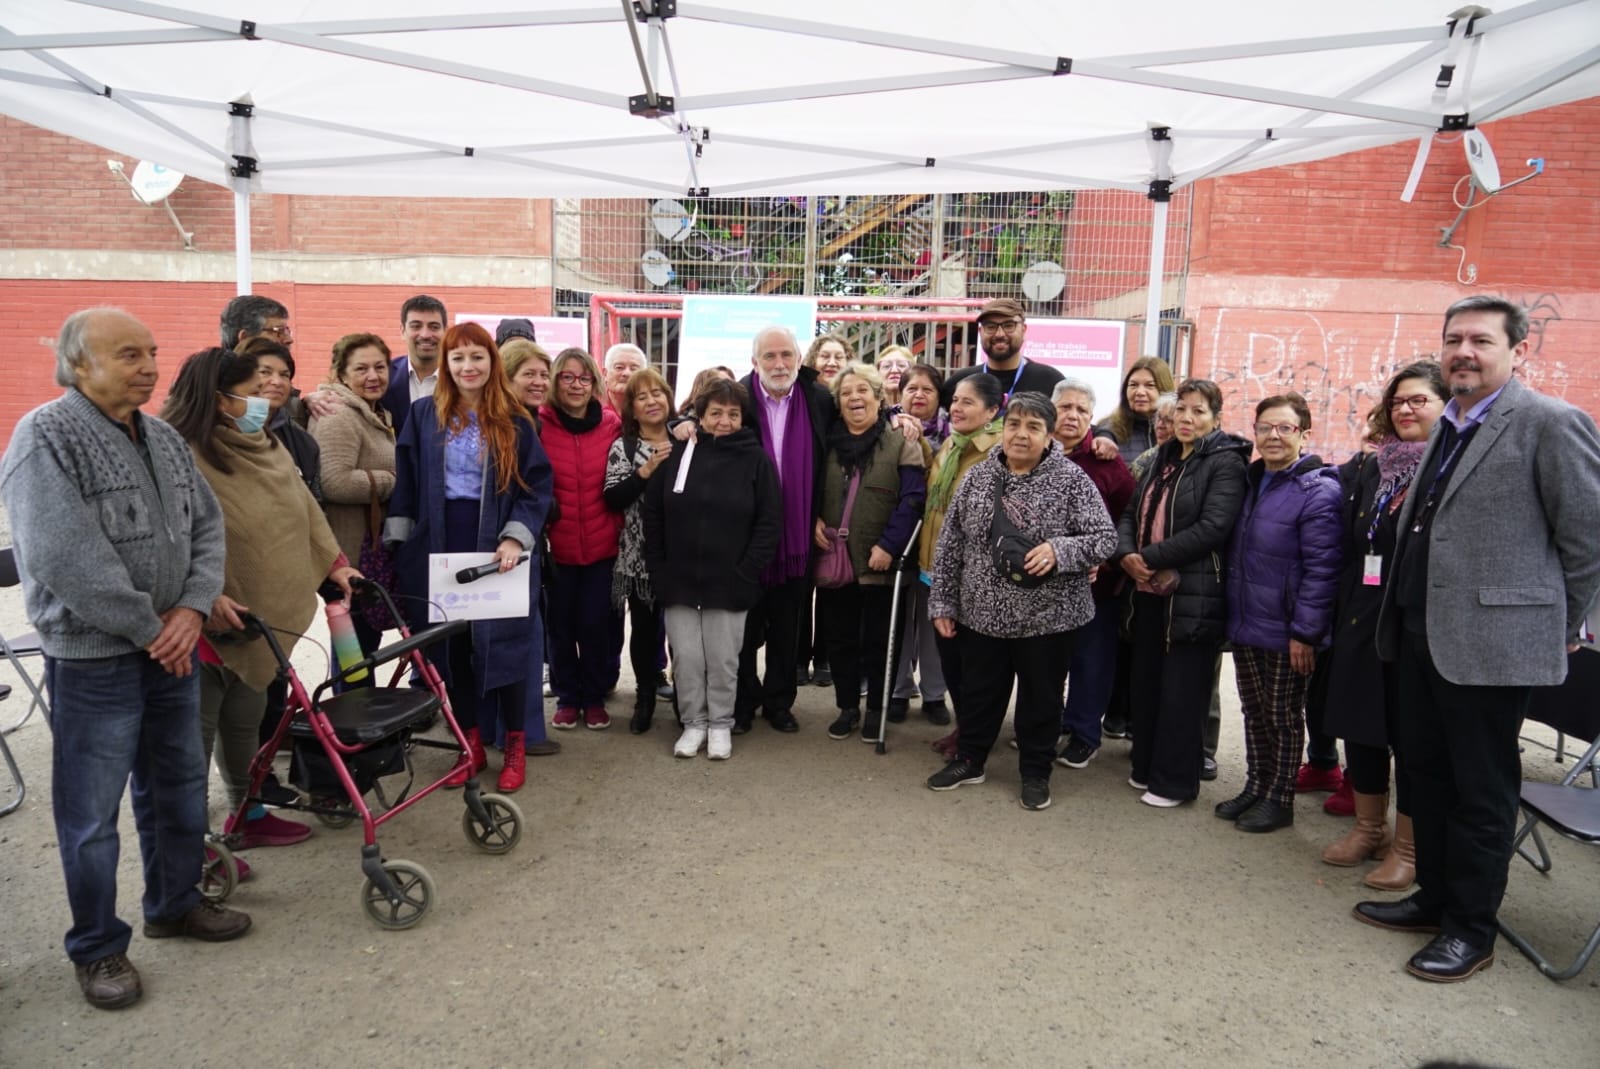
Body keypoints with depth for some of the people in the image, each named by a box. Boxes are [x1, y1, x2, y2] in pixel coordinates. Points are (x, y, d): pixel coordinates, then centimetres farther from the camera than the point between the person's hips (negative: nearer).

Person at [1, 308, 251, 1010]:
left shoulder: (164, 439, 9)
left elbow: (207, 525, 9)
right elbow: (64, 559, -22)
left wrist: (193, 608, -7)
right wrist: (149, 629, -16)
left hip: (172, 647, 7)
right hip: (94, 658, -7)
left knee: (179, 785, 19)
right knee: (91, 813, 5)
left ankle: (175, 903, 38)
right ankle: (98, 948, 23)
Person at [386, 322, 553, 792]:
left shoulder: (515, 421, 1)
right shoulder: (425, 415, 6)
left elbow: (537, 485, -2)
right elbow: (405, 480, 6)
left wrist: (517, 537, -14)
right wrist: (399, 542, 0)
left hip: (498, 547, -2)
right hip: (440, 548, 2)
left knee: (503, 642, 1)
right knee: (453, 646, 7)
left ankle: (515, 748, 14)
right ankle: (471, 745, 21)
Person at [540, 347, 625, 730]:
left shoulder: (612, 425, 0)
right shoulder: (540, 424, -4)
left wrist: (620, 528, 2)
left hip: (602, 544, 1)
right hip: (557, 546, 0)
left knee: (597, 623, 5)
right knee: (561, 624, 9)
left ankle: (595, 697, 24)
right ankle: (567, 697, 27)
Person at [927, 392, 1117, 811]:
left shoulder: (1071, 479, -9)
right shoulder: (978, 477, 1)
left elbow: (1106, 537, -9)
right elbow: (950, 544, 5)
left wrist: (1059, 550, -26)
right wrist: (943, 602, 4)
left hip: (1048, 616, -3)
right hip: (983, 613, 3)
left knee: (1040, 698, 12)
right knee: (979, 692, 17)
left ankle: (1036, 772, 31)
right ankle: (969, 759, 36)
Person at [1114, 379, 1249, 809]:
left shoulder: (1226, 463, -7)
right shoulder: (1164, 458, 15)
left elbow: (1212, 528, -19)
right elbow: (1131, 513, 11)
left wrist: (1151, 558, -18)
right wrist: (1127, 554, -9)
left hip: (1193, 594, -7)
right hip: (1149, 590, 7)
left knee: (1181, 689, 2)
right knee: (1144, 681, 13)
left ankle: (1174, 780, 14)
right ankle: (1147, 766, 28)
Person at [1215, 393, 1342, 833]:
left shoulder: (1318, 491, -15)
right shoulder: (1252, 481, 10)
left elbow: (1321, 568, -18)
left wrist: (1305, 632, -20)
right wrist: (1232, 612, 11)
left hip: (1285, 632, -7)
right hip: (1245, 625, 7)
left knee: (1284, 717, 8)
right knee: (1254, 712, 17)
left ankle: (1279, 799, 22)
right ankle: (1255, 788, 30)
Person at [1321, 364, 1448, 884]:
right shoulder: (1371, 470, 11)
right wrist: (1344, 613, 7)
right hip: (1363, 621, 6)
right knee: (1359, 724, 13)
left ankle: (1407, 847, 21)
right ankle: (1368, 827, 31)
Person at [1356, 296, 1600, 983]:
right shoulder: (1449, 426, 14)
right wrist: (1399, 614, 17)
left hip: (1490, 641, -8)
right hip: (1422, 634, 8)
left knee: (1481, 790, 5)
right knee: (1426, 771, 16)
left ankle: (1470, 928, 20)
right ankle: (1435, 897, 32)